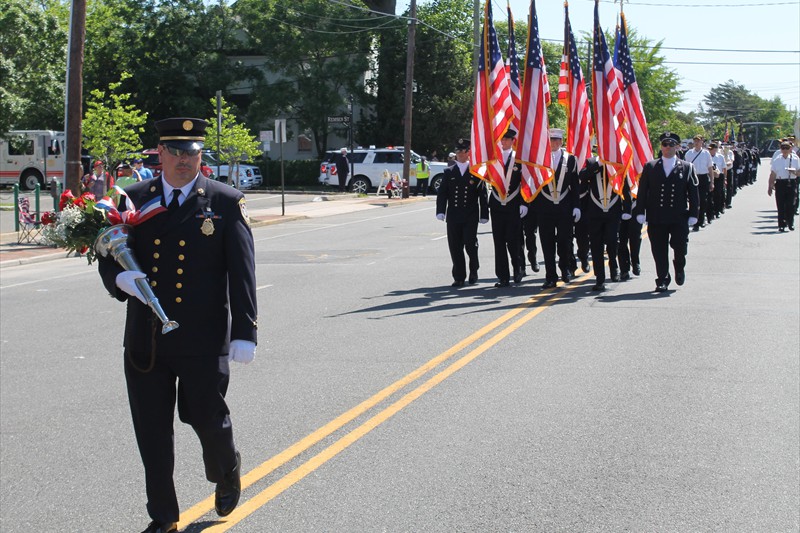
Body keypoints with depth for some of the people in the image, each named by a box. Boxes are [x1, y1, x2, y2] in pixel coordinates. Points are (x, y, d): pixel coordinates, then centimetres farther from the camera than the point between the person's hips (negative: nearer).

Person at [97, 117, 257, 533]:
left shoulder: (226, 203, 0)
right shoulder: (134, 199, 7)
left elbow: (241, 272, -3)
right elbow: (108, 256, 13)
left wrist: (244, 332, -10)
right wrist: (120, 278, -12)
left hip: (203, 340, -3)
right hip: (145, 340, 3)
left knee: (207, 419, 7)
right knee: (152, 432, 6)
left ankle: (227, 474, 41)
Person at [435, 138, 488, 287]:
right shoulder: (449, 172, 10)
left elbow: (482, 194, 3)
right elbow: (442, 193, 7)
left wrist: (484, 215, -1)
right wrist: (440, 211, -6)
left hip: (471, 216, -2)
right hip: (453, 216, 2)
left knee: (470, 244, -9)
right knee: (455, 247, 1)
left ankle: (473, 269, 17)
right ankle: (459, 277, 9)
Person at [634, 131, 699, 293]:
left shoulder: (686, 168, 8)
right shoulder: (650, 167, 8)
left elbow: (693, 193, 7)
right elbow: (642, 191, 6)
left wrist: (693, 214, 0)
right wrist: (640, 212, -2)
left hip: (679, 217, -1)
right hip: (656, 218, 1)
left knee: (680, 246, -6)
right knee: (659, 250, 1)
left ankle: (679, 268, 25)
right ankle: (663, 280, 11)